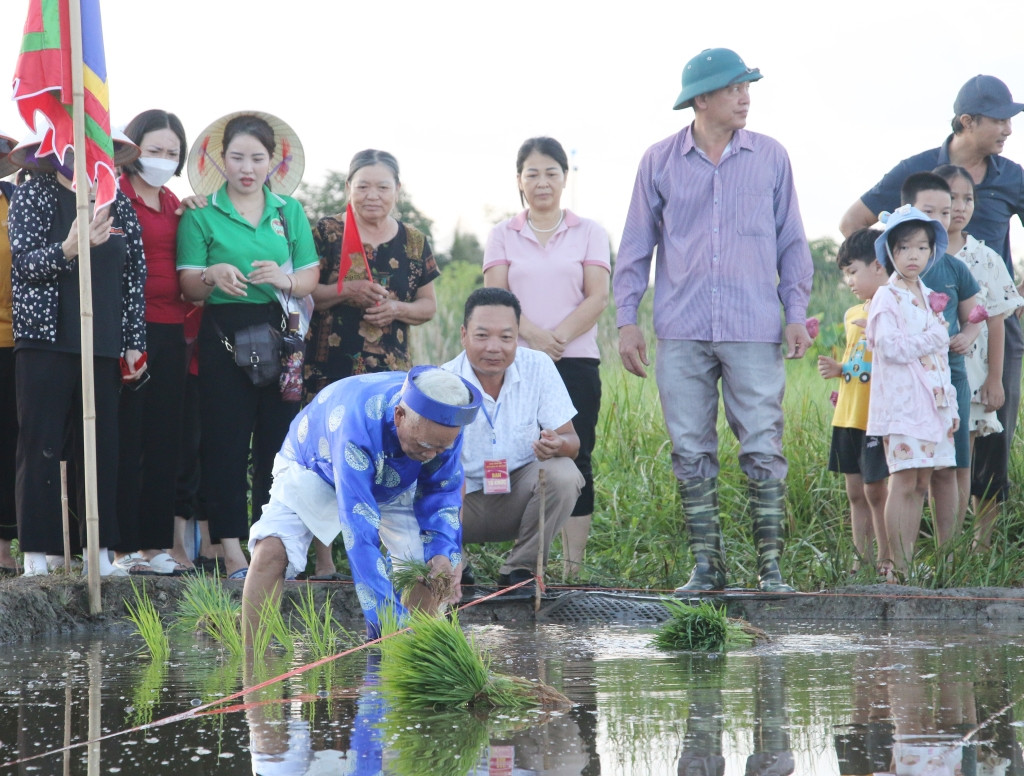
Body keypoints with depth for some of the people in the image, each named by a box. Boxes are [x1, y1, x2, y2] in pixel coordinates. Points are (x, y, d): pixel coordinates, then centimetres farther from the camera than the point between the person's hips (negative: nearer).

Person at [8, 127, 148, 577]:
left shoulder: (118, 203, 13)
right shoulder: (33, 195, 1)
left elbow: (135, 277, 13)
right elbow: (24, 261, -9)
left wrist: (135, 343, 9)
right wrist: (68, 249, -28)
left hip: (103, 347, 4)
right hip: (46, 341, -4)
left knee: (101, 449, 3)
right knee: (40, 448, -5)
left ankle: (99, 552, 9)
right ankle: (36, 556, -3)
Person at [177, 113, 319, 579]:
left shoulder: (289, 212, 14)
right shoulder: (202, 214, 5)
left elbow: (310, 278, 9)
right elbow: (188, 286, -1)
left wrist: (285, 280, -13)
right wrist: (213, 276, -23)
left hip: (278, 335, 3)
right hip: (223, 337, -3)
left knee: (278, 437, -1)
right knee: (225, 440, -6)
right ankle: (232, 550, -6)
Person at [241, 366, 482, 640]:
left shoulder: (444, 425, -30)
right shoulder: (356, 427, -46)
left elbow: (440, 493, -13)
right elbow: (360, 533, -48)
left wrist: (442, 551, -33)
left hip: (393, 483, 4)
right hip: (314, 471, -4)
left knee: (434, 561, -17)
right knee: (272, 551, -28)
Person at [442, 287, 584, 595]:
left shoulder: (538, 367, -10)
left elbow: (571, 441, -9)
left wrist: (557, 445, -36)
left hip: (517, 496, 1)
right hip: (462, 502, -1)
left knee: (563, 474, -28)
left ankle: (520, 570, -9)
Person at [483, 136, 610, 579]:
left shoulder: (589, 234, 9)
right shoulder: (503, 236, 11)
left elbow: (597, 297, 0)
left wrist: (559, 336, -15)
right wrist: (533, 335, -17)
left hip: (576, 362, 0)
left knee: (574, 460, -3)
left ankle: (574, 567, -2)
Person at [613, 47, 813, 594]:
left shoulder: (771, 158, 6)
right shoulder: (659, 161, 6)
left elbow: (791, 241, 11)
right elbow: (637, 245, 10)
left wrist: (796, 313, 5)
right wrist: (627, 318, 5)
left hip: (753, 332, -1)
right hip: (681, 333, 1)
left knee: (763, 450, -5)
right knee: (691, 452, 3)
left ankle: (771, 565, 1)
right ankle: (706, 565, 11)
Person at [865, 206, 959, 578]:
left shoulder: (930, 297, 17)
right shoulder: (887, 297, -6)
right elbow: (889, 347, -18)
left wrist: (950, 406, 17)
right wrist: (934, 337, -12)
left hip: (932, 404, 7)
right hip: (900, 404, -7)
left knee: (921, 484, 6)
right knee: (903, 484, -10)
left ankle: (909, 561, 8)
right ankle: (897, 565, -8)